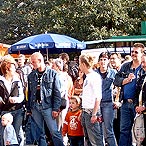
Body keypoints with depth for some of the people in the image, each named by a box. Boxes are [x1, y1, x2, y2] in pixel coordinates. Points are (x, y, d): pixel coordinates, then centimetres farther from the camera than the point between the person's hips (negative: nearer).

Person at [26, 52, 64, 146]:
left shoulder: (53, 74, -3)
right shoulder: (31, 76, 10)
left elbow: (57, 93, -4)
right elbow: (29, 93, 14)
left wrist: (56, 108, -10)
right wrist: (28, 109, 10)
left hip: (47, 106, -4)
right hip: (35, 107, 4)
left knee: (54, 131, -5)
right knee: (39, 133, 9)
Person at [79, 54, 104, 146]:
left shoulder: (95, 76, -13)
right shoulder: (87, 77, 15)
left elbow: (98, 97, -18)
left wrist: (94, 114, -20)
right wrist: (82, 112, 18)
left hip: (92, 112, -10)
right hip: (85, 112, 10)